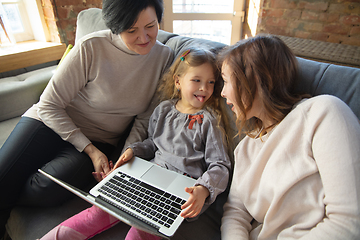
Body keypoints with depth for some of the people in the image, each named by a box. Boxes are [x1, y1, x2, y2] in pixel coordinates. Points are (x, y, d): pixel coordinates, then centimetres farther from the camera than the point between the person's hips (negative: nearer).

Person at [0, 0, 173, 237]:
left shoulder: (165, 57, -8)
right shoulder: (91, 48, -19)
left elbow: (146, 118, -3)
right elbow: (49, 106, -12)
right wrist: (90, 150, -18)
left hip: (100, 140, 1)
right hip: (49, 122, 0)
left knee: (47, 191, -22)